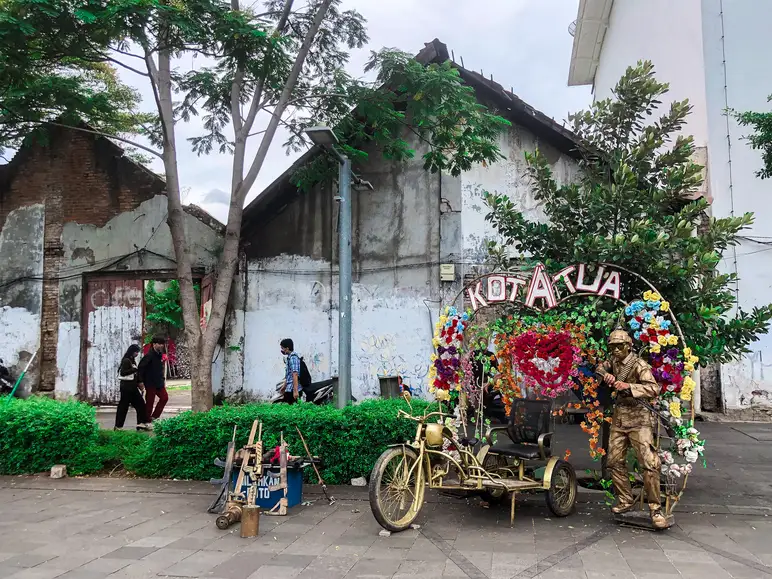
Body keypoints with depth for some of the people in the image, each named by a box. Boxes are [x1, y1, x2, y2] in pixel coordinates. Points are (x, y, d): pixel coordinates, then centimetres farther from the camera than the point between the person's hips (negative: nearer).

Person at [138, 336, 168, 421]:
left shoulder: (160, 355, 9)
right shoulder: (149, 355, -17)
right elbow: (141, 367, -21)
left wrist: (163, 380, 14)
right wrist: (141, 381, -23)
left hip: (159, 383, 8)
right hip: (150, 383, -8)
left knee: (164, 398, 8)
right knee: (150, 402, -1)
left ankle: (154, 417, 16)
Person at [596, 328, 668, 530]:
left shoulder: (639, 365, -14)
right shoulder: (614, 362, 7)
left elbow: (653, 389, -24)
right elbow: (600, 368, 24)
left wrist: (628, 386, -38)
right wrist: (606, 375, 0)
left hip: (639, 419, -7)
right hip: (619, 418, 7)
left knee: (649, 463, -13)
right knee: (615, 461, 8)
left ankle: (655, 509, -8)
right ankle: (625, 501, 21)